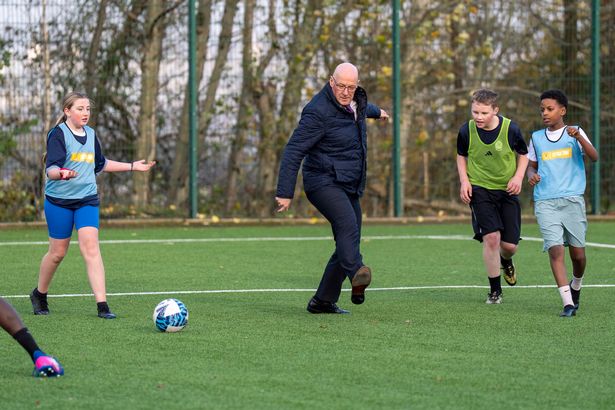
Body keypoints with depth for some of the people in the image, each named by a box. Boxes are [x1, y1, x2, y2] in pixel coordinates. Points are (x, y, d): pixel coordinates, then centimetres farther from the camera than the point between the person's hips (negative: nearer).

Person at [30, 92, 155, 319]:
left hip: (87, 199, 4)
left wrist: (133, 166, 27)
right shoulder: (58, 134, -11)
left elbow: (100, 163, 25)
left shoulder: (91, 134, 9)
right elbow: (51, 169, -22)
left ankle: (102, 304, -17)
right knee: (58, 252, 4)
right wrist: (62, 173, -45)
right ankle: (39, 294, 31)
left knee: (91, 247, -12)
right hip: (59, 200, -4)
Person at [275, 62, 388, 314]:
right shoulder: (319, 111, -18)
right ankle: (357, 275, -55)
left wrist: (377, 112, 60)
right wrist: (285, 193, -22)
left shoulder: (355, 101, 9)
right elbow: (293, 151, -19)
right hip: (324, 183, -9)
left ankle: (323, 301, 13)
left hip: (349, 187, 9)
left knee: (347, 244, 7)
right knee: (348, 226, -32)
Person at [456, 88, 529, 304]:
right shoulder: (467, 131, -10)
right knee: (491, 237, -16)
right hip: (480, 189, -1)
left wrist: (518, 177, -10)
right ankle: (495, 290, -1)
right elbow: (461, 156, 10)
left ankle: (506, 261, 41)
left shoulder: (510, 129, -12)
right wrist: (464, 181, -4)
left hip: (507, 190, 1)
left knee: (509, 245, 0)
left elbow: (523, 154, 5)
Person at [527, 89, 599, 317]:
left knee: (577, 253, 2)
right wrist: (531, 175, 1)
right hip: (545, 202, 1)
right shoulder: (536, 138, 13)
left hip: (572, 199, -1)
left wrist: (578, 137, -24)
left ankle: (575, 287, 33)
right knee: (555, 250, -13)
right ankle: (568, 303, -15)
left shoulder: (575, 133, 5)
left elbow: (594, 157, -8)